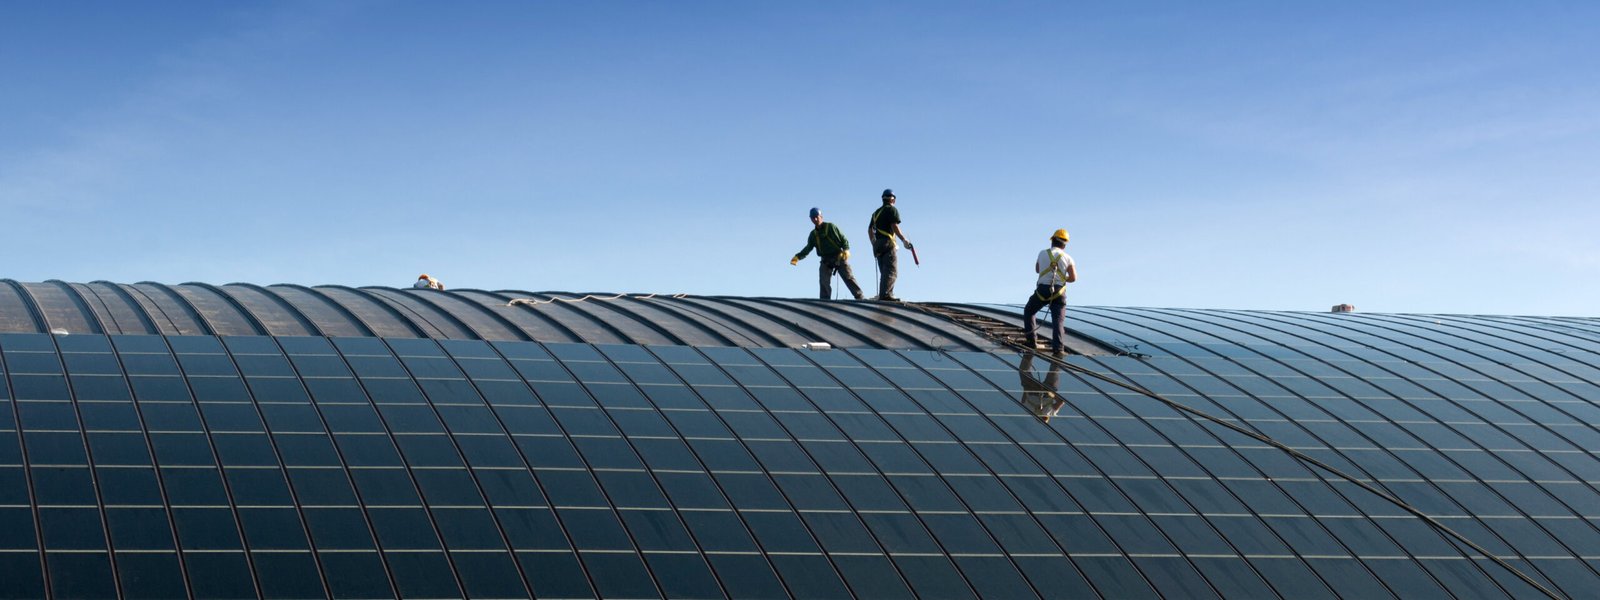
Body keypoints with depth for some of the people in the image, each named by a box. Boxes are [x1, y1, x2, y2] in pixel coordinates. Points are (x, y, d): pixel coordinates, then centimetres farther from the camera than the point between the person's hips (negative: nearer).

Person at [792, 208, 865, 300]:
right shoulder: (813, 234, 12)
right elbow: (808, 248, 9)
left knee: (848, 278, -6)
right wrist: (798, 257, -6)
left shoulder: (831, 227, 0)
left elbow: (843, 239, -2)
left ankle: (860, 298, -5)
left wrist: (846, 250, -19)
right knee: (824, 281, -7)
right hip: (826, 260, 4)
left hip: (839, 257, -4)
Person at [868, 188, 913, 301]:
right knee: (892, 271, -12)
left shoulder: (877, 212, 21)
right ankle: (885, 294, -26)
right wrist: (904, 240, -10)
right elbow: (894, 226, -13)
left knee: (884, 272, 10)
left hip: (878, 244, 8)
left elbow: (870, 229, 24)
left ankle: (887, 295, 4)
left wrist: (874, 243, 32)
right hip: (888, 243, -8)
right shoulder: (892, 210, -2)